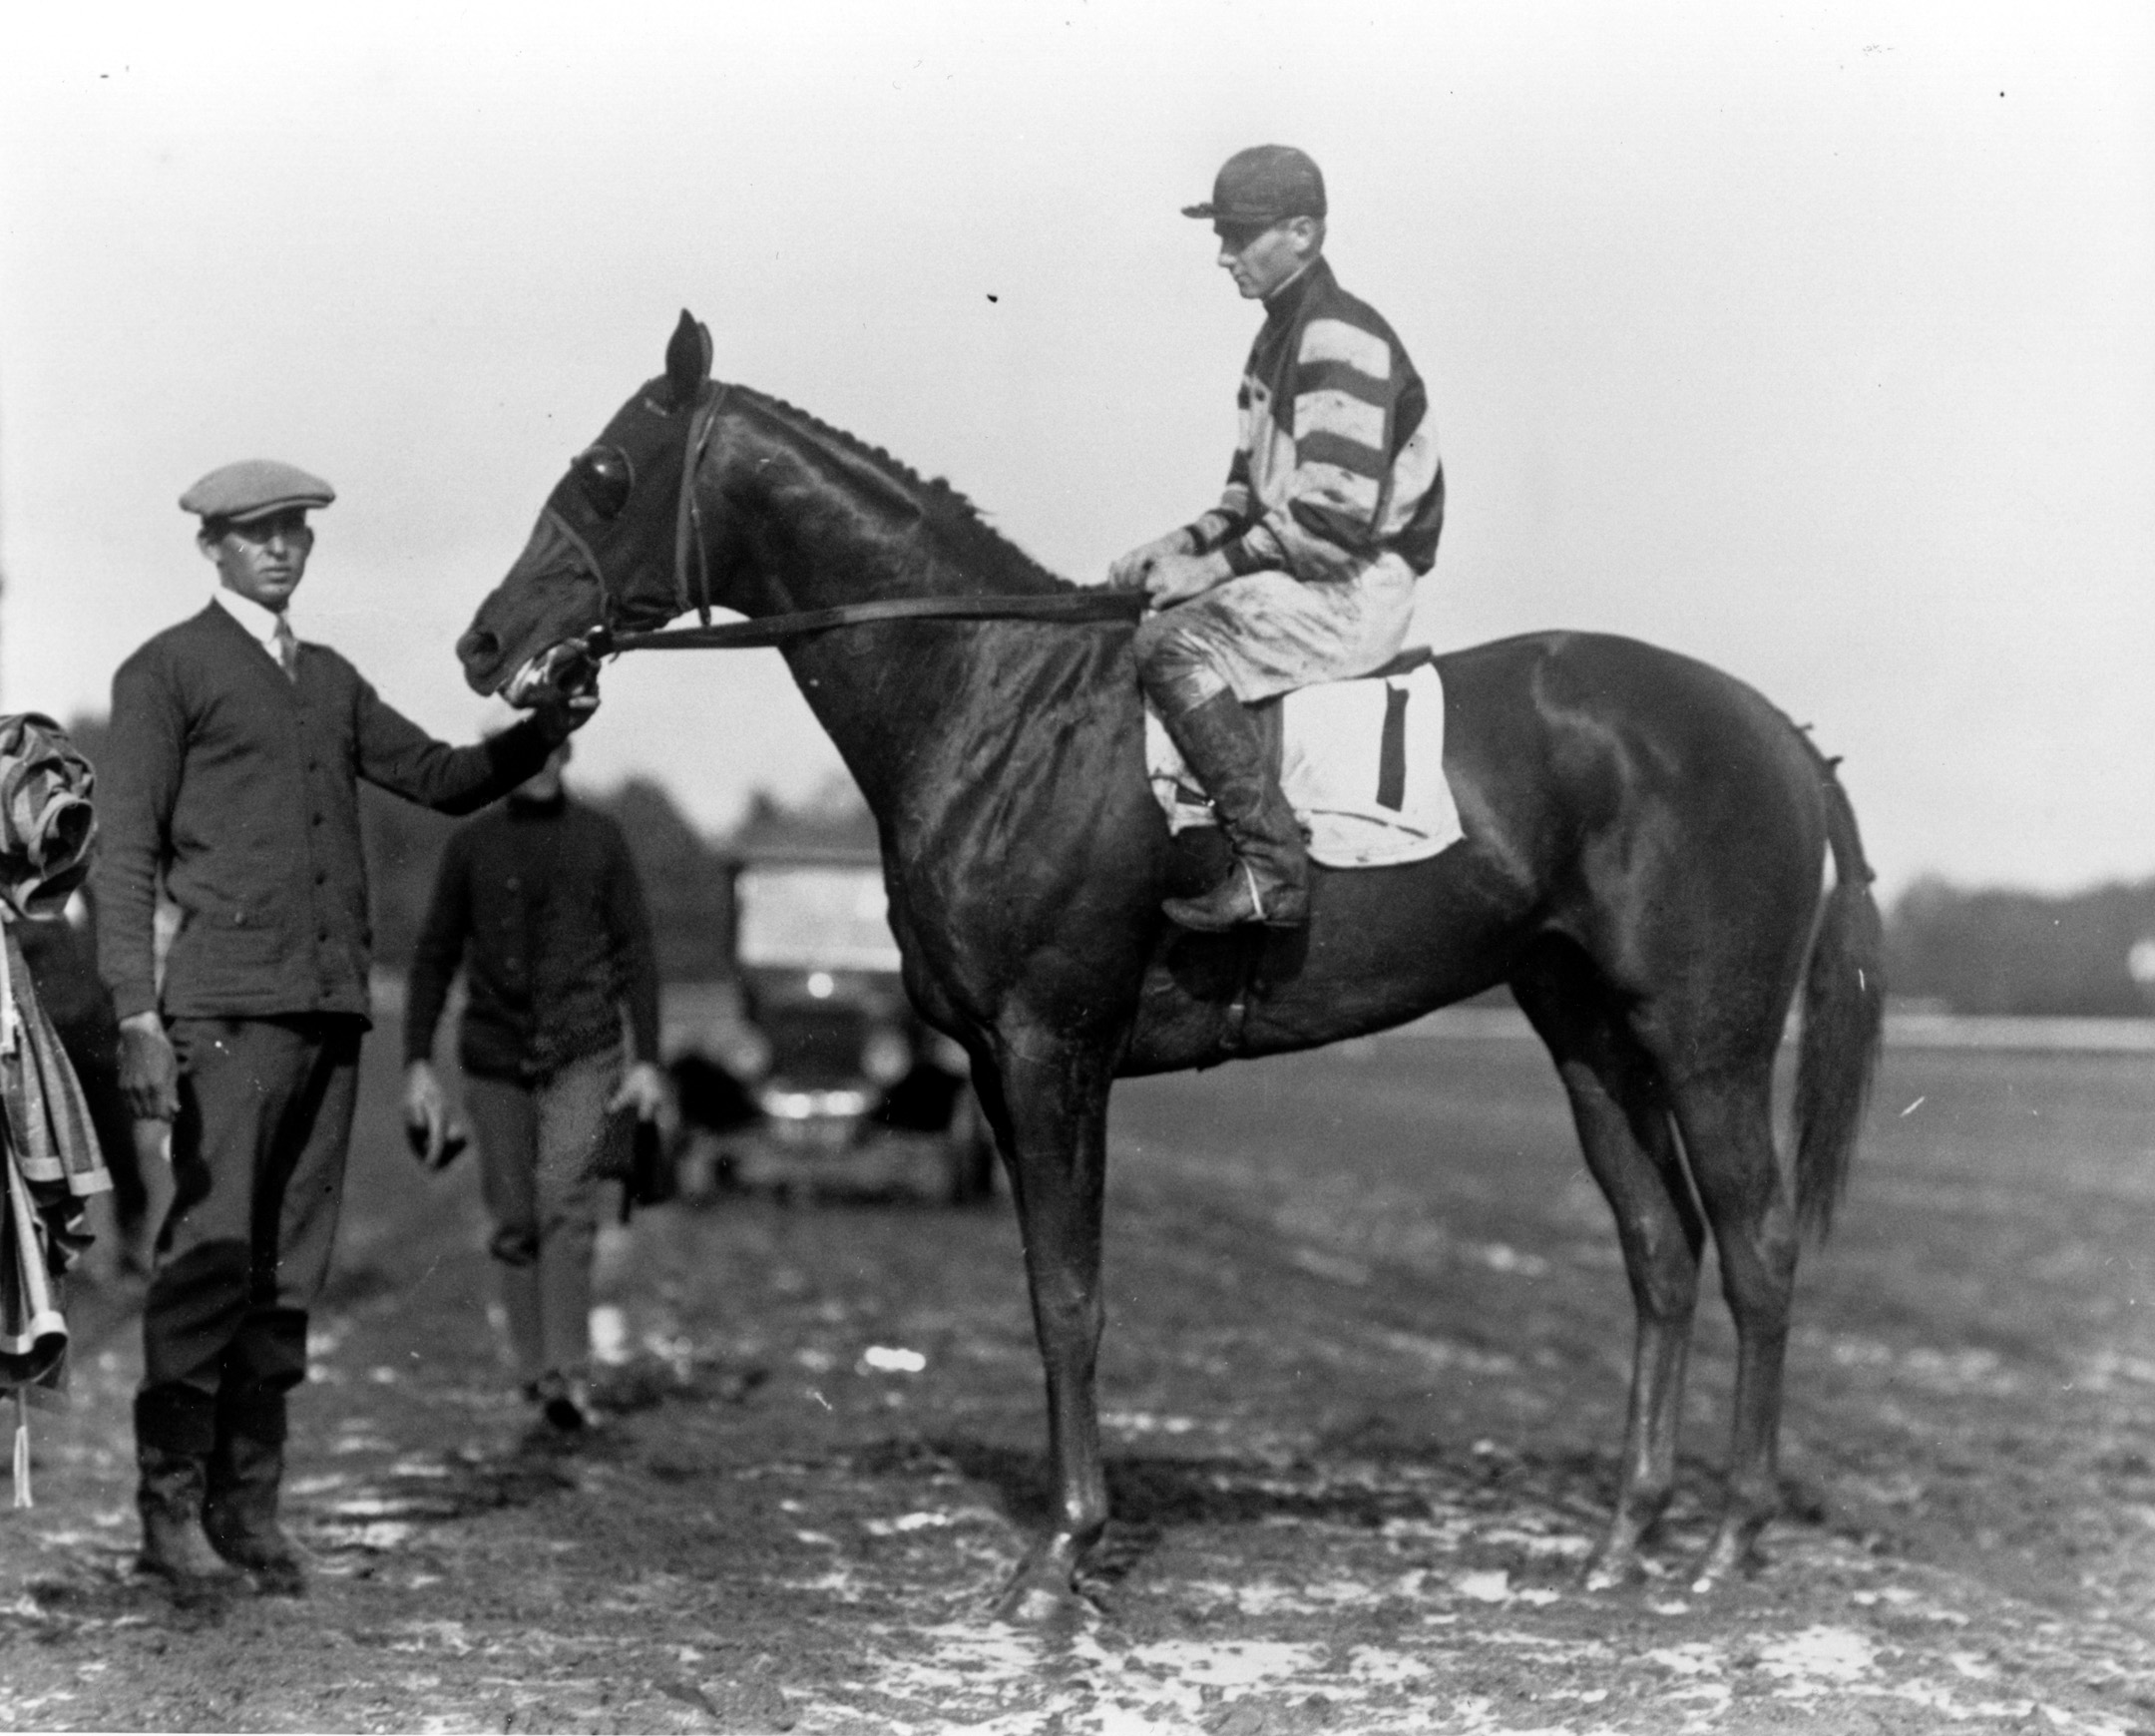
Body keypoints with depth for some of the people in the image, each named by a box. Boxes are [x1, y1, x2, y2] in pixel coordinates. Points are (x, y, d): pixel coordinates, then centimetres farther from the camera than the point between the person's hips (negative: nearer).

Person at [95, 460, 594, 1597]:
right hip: (228, 1004, -6)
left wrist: (540, 732, 0)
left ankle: (250, 1506, 12)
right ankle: (171, 1507, -3)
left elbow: (445, 779, 20)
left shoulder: (331, 682, 21)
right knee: (211, 1253, -9)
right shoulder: (167, 673, 2)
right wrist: (136, 1018, -13)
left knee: (291, 1268, 7)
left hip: (332, 1005, 6)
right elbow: (126, 856, -4)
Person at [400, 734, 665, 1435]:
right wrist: (417, 1062, 2)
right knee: (515, 1225, 2)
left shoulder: (599, 838, 6)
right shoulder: (471, 844, 8)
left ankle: (567, 1377, -23)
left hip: (581, 1057, -2)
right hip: (496, 1058, 2)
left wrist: (647, 1059, 1)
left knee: (565, 1204, -17)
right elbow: (435, 956, 10)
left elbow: (635, 951, 8)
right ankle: (536, 1371, 14)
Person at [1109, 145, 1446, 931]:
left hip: (1358, 586, -11)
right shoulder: (1278, 340, 16)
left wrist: (1217, 566, -18)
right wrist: (1186, 543, 5)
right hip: (1296, 571, 11)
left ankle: (1273, 870, -30)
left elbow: (1337, 518, -23)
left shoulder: (1342, 342, -17)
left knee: (1174, 645, -27)